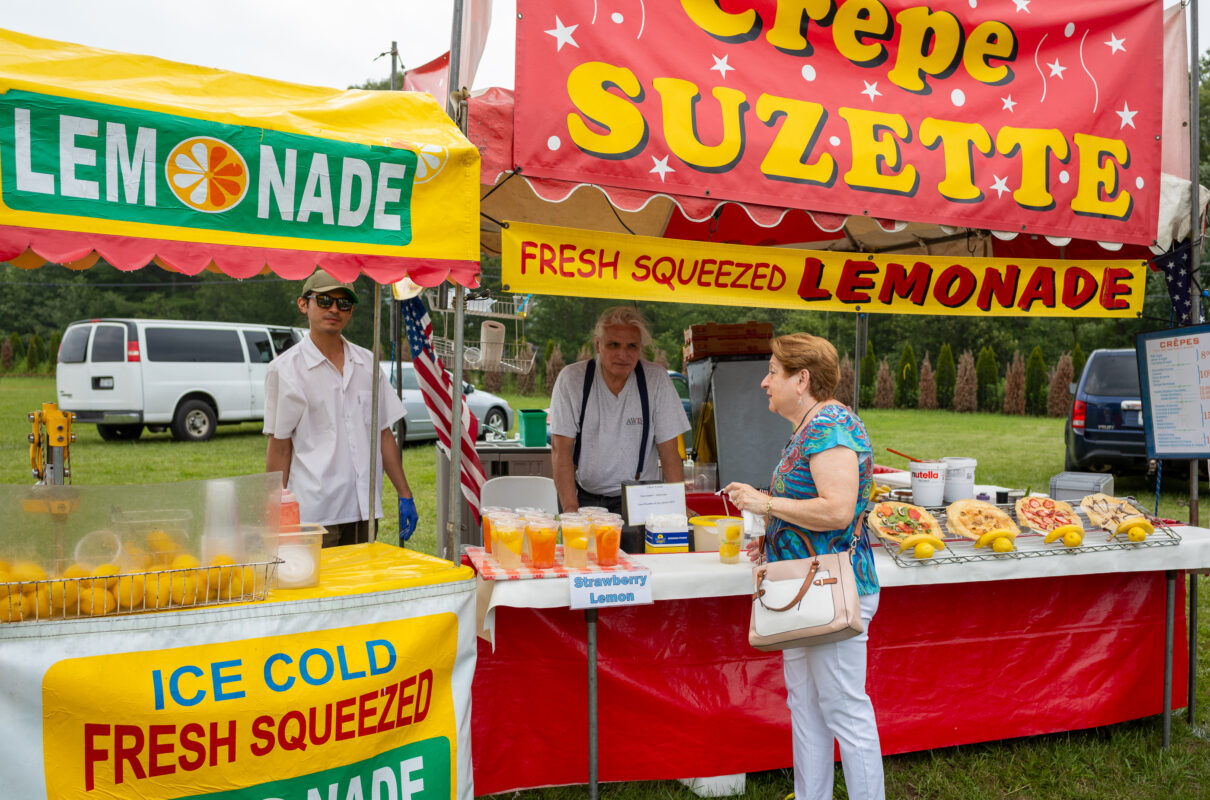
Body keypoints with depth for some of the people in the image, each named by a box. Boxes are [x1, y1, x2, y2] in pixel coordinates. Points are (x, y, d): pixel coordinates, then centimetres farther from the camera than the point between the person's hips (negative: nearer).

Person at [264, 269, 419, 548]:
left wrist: (405, 495, 10)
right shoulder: (285, 368, -2)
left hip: (364, 513, 4)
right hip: (313, 515, -4)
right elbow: (279, 449, -2)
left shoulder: (367, 363, 11)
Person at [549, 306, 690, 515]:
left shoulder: (657, 379, -4)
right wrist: (571, 509, -18)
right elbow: (561, 448, -9)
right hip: (585, 498, 1)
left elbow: (668, 451, -2)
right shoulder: (571, 378, -6)